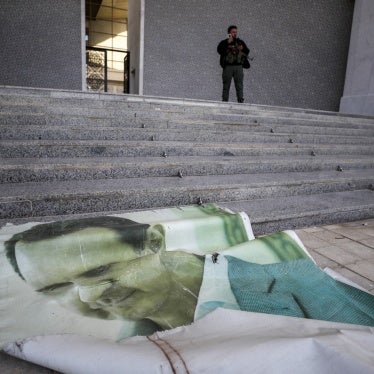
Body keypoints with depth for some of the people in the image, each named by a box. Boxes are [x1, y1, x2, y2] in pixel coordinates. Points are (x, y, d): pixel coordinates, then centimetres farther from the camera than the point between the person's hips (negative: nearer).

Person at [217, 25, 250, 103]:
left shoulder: (240, 42, 18)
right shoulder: (224, 42, 9)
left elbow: (247, 52, 16)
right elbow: (219, 50, -11)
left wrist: (242, 49, -4)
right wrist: (228, 43, -15)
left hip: (238, 66, 2)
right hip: (228, 66, -2)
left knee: (239, 85, -2)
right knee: (226, 85, -2)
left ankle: (240, 101, -2)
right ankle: (224, 101, 1)